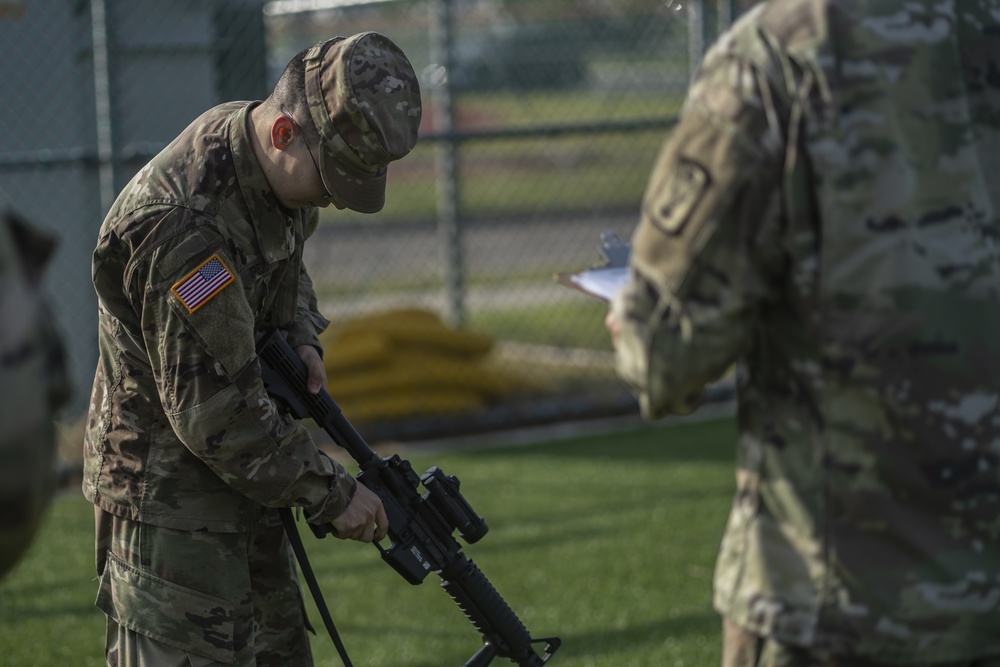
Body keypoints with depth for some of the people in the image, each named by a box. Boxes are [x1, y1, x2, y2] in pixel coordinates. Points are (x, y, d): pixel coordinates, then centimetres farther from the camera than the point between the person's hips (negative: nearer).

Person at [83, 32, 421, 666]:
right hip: (170, 496, -10)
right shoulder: (184, 227, -31)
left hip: (238, 478, 10)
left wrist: (302, 338, -1)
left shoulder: (277, 167, -2)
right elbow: (215, 413, -28)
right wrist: (334, 494, -19)